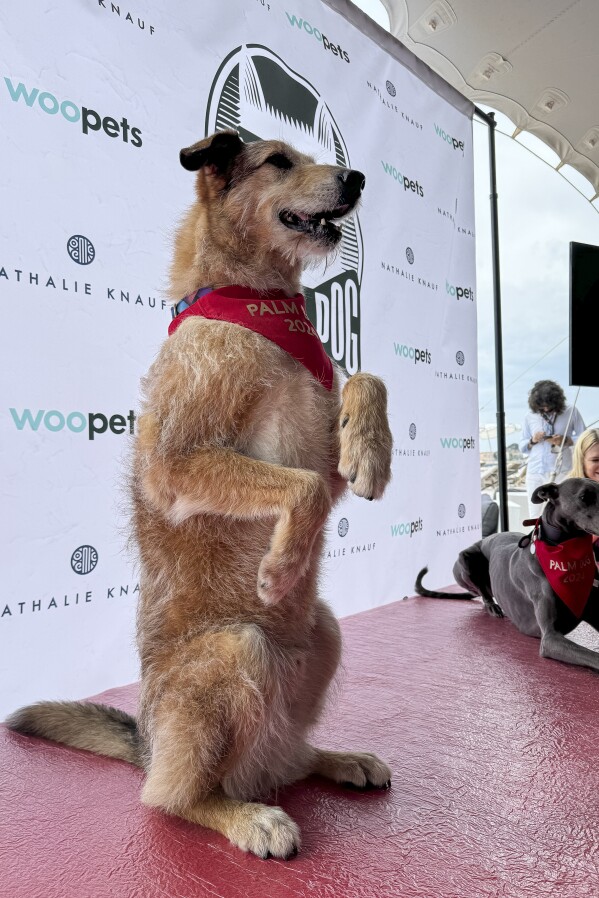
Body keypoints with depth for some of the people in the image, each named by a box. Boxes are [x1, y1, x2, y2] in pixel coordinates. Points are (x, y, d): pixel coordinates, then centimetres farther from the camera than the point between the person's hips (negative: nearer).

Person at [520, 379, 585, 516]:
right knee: (534, 515, 6)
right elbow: (522, 447, 15)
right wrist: (533, 441, -7)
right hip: (535, 473, 3)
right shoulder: (530, 417, 10)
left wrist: (565, 440, -11)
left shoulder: (571, 412, 4)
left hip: (561, 472, -3)